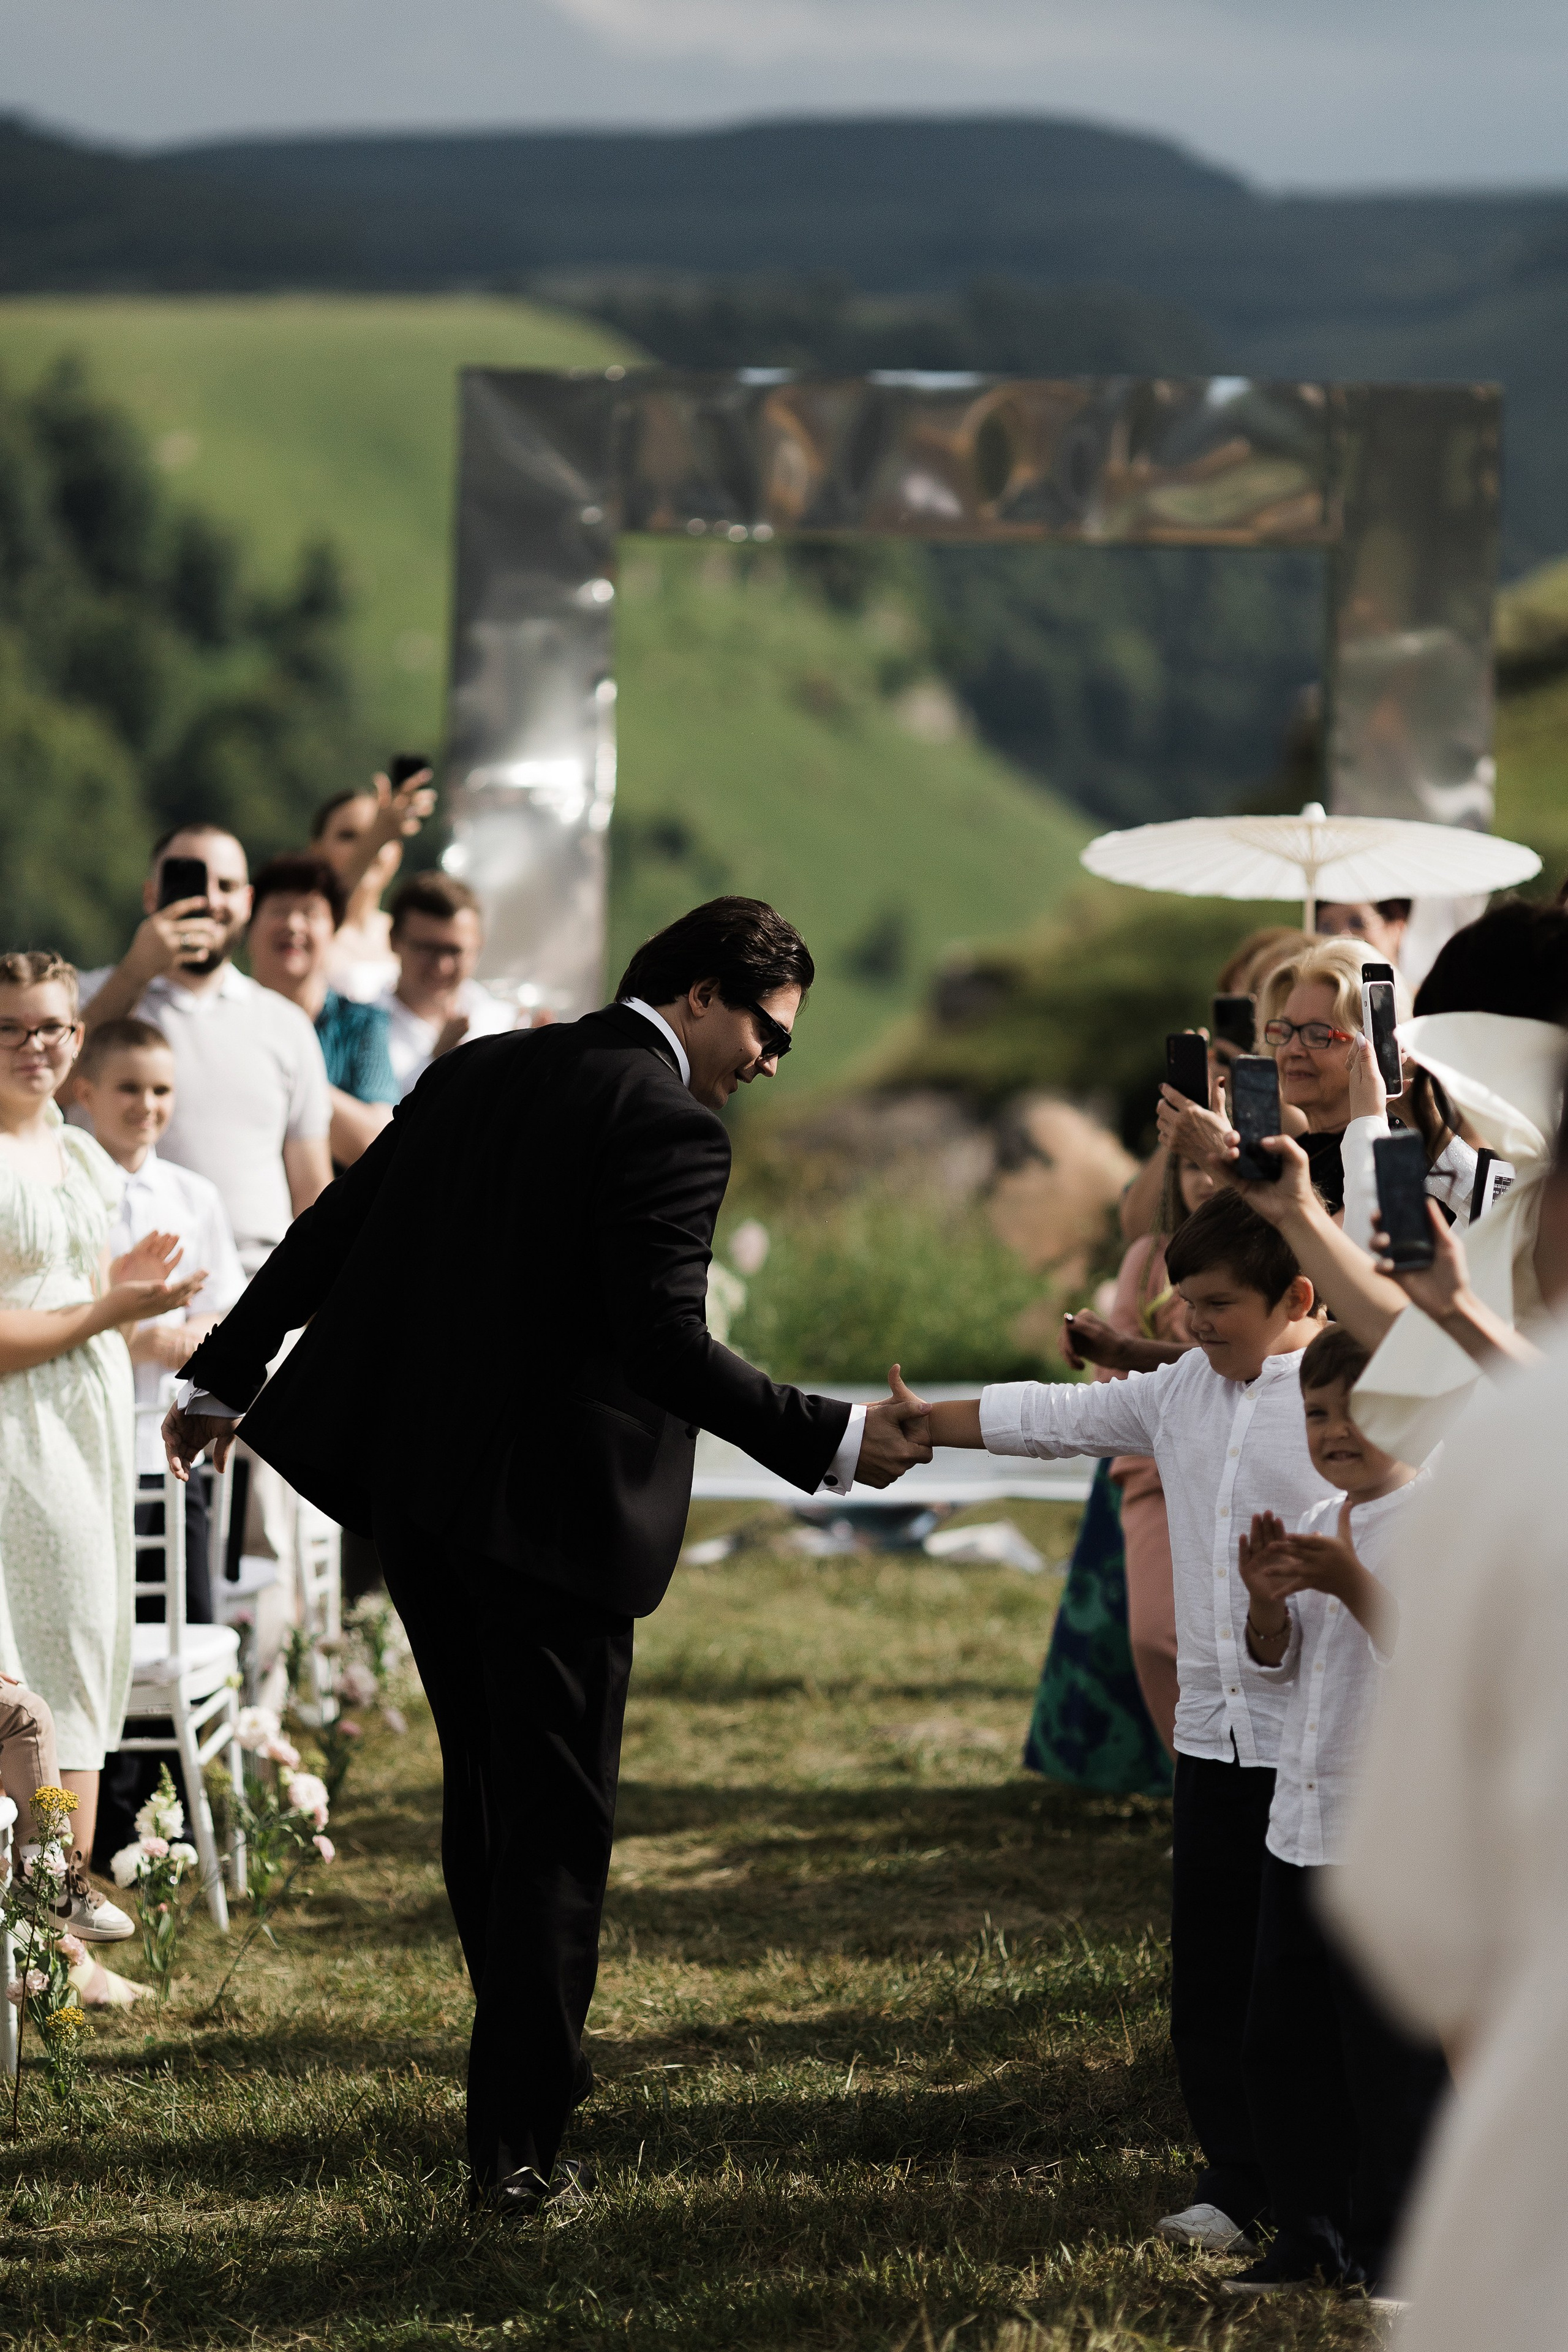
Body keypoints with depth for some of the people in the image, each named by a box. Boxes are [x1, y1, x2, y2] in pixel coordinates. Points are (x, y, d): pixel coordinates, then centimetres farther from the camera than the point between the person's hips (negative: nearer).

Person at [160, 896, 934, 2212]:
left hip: (410, 1484, 8)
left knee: (488, 1792, 20)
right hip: (548, 1508, -8)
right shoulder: (668, 1126, -13)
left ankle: (532, 2057, 32)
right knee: (555, 1820, 0)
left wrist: (226, 1377, 26)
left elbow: (331, 1229, 16)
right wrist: (836, 1442, -19)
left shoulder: (481, 1073, 10)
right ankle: (516, 2138, -1)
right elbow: (666, 1345, -22)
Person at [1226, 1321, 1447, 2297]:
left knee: (1389, 2048, -2)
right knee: (1282, 2040, 11)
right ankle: (1312, 2231, 21)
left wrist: (1352, 1584, -27)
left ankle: (1395, 2244, 7)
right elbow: (1275, 1664, 16)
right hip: (1301, 1821, 8)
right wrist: (1266, 1597, -4)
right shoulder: (1318, 1525, 13)